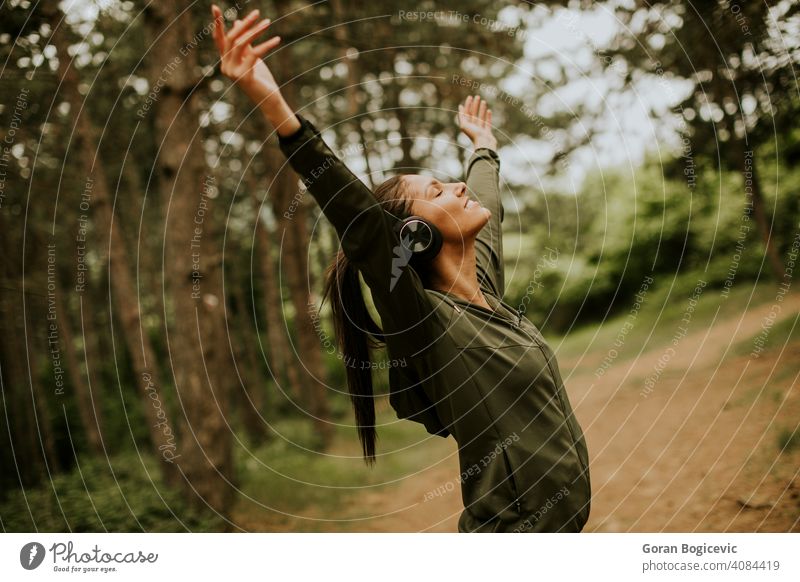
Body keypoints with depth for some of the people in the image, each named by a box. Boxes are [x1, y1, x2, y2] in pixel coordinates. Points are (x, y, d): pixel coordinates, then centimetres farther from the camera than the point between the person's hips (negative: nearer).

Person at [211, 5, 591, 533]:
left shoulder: (486, 285, 4)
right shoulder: (423, 321, -17)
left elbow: (488, 205, 23)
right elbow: (357, 218, -31)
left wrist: (484, 143, 37)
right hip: (516, 524, -8)